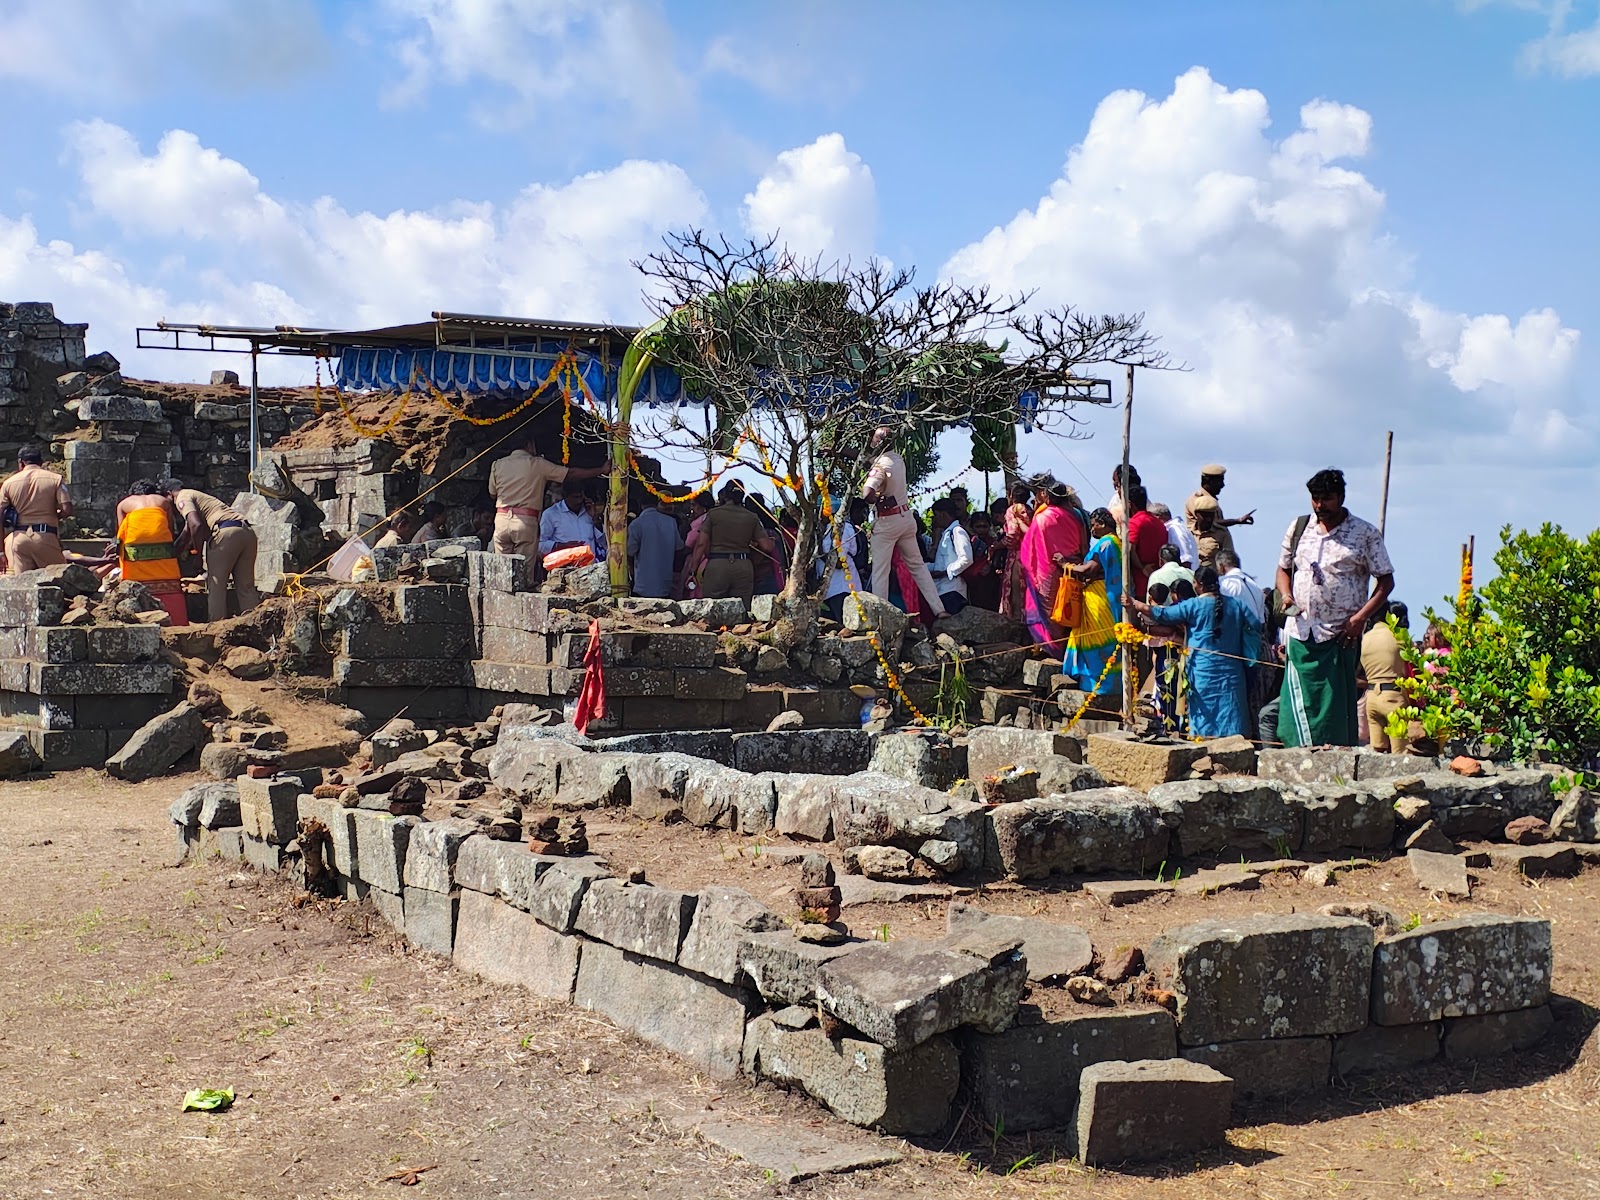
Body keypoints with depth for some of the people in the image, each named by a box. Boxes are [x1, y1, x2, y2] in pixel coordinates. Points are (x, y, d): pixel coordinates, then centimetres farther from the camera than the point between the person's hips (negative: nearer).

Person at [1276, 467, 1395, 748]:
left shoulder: (1365, 534, -1)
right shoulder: (1298, 528, 10)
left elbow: (1386, 581, 0)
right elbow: (1284, 569, 22)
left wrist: (1361, 617, -12)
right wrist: (1286, 595, 0)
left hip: (1339, 636, -3)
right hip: (1300, 632, 3)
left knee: (1336, 706, -4)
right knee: (1299, 705, 0)